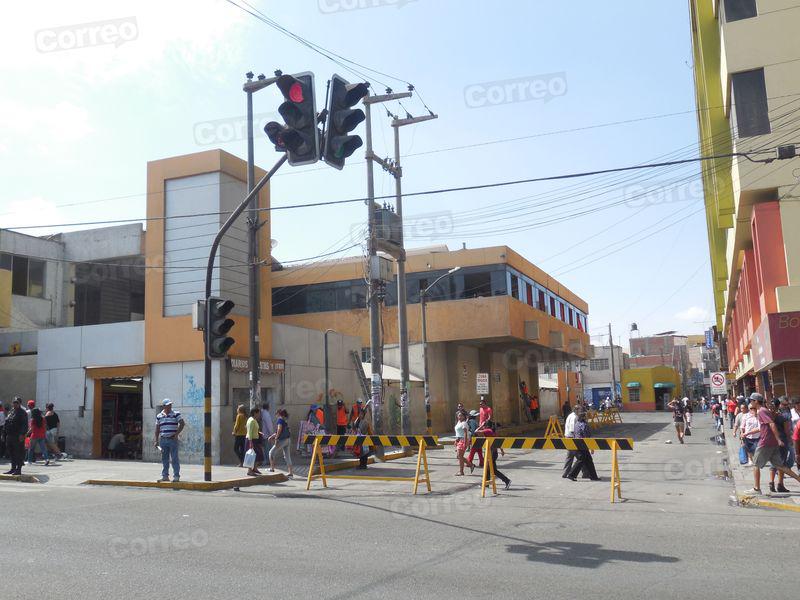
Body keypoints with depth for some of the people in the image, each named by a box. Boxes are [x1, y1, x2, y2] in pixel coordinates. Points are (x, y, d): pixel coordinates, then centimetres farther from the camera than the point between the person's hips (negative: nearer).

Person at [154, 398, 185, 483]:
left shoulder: (176, 414, -1)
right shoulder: (159, 416, 10)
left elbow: (182, 424, -6)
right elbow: (157, 429, 13)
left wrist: (176, 434, -13)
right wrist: (156, 440, 9)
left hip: (173, 440, -3)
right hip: (163, 440, 4)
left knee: (174, 458, -4)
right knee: (164, 459, 8)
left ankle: (176, 476, -1)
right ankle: (165, 476, 16)